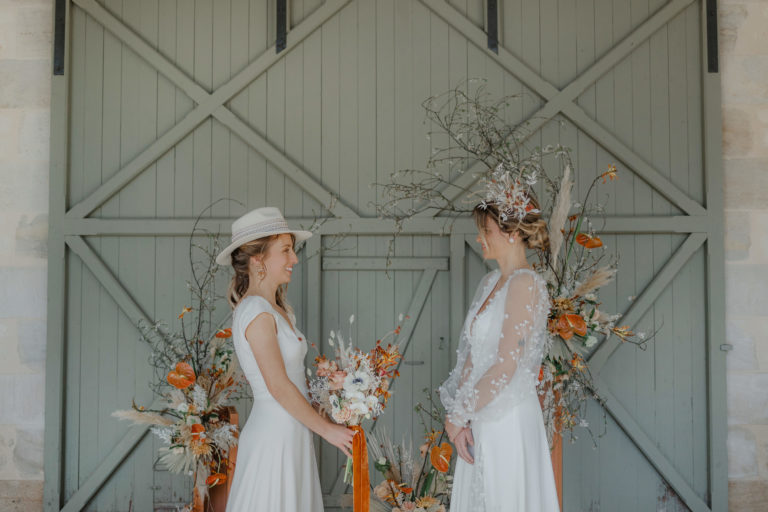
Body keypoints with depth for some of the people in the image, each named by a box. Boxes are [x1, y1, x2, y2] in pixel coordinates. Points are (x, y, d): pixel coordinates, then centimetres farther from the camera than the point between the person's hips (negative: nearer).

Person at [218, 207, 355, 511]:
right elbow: (278, 386, -18)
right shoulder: (257, 312, -16)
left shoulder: (279, 310, 11)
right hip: (274, 437, -9)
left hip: (290, 434, 9)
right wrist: (326, 428, -11)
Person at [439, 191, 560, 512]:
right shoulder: (490, 283, 11)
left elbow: (505, 367, -19)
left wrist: (458, 414, -12)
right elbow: (470, 355, 10)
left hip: (508, 420, -8)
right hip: (480, 420, 8)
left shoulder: (525, 284, -15)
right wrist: (458, 414, -1)